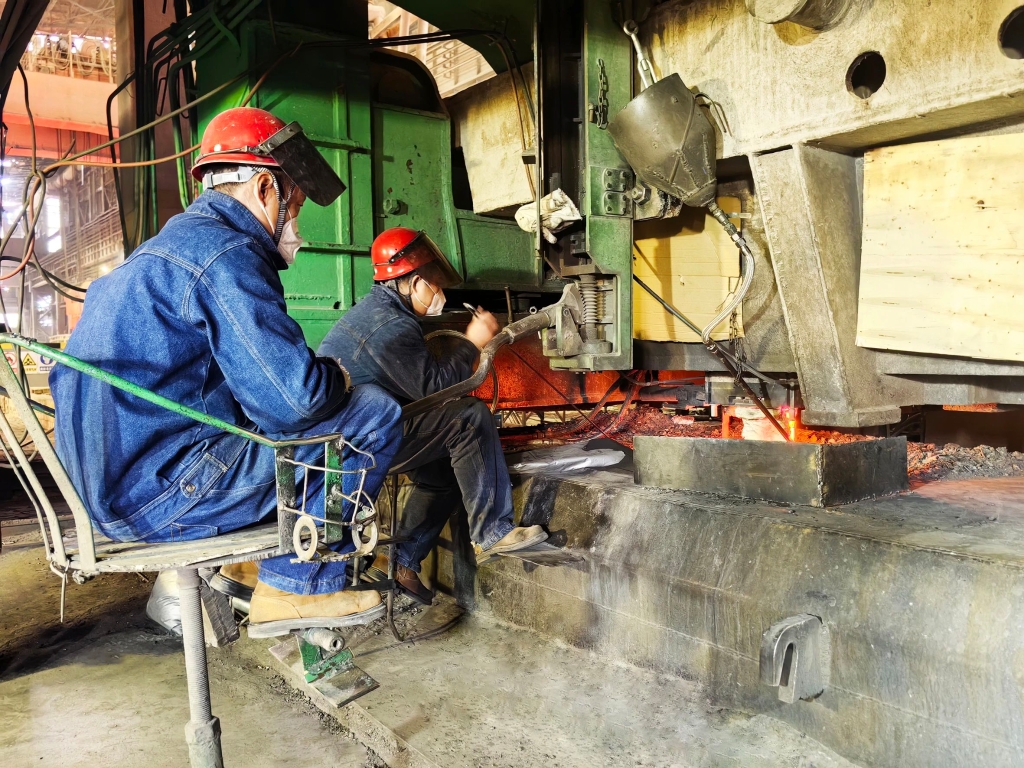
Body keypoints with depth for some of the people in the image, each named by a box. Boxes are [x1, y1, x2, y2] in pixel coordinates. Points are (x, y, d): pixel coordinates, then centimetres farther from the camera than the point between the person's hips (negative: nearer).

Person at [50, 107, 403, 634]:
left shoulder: (175, 241, 17)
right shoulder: (225, 253, -15)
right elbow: (294, 399, -23)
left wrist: (322, 375, 12)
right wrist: (338, 375, -2)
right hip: (160, 491, -10)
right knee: (373, 413, -8)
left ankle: (250, 560, 20)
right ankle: (299, 585, 2)